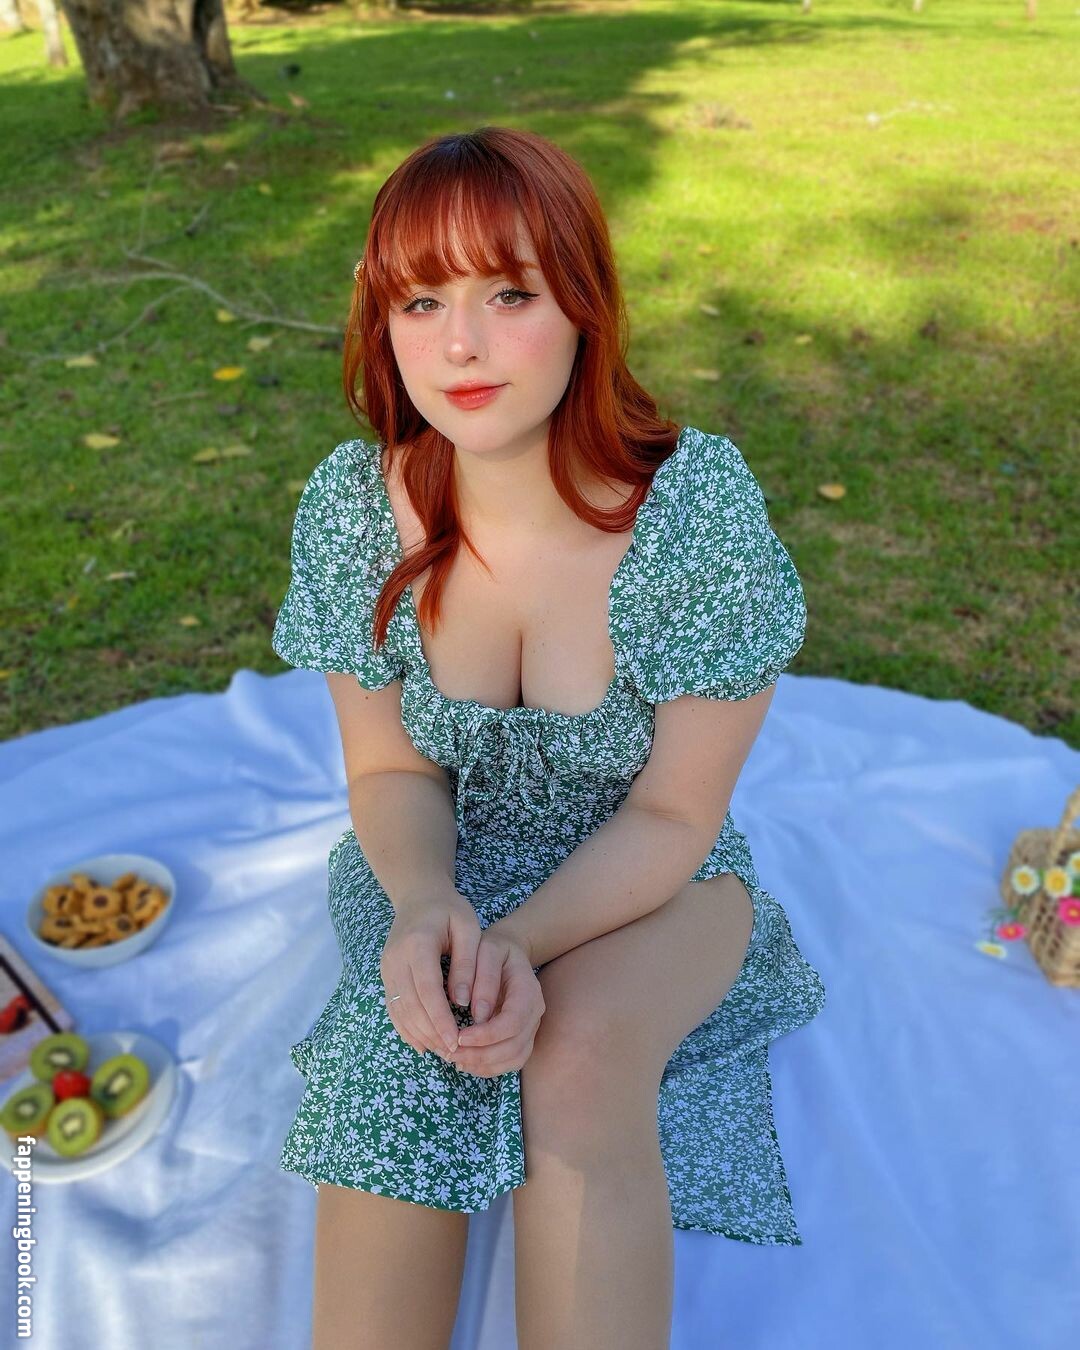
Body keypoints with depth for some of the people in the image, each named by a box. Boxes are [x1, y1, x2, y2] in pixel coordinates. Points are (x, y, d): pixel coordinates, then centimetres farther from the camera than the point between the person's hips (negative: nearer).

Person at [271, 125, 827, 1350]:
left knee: (579, 1055, -30)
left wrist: (524, 942, -30)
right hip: (441, 872, 2)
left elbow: (674, 814, -15)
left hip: (646, 883, -1)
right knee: (404, 1051, -27)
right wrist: (427, 904, -26)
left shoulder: (701, 504, -22)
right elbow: (389, 770, -5)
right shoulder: (350, 504, -15)